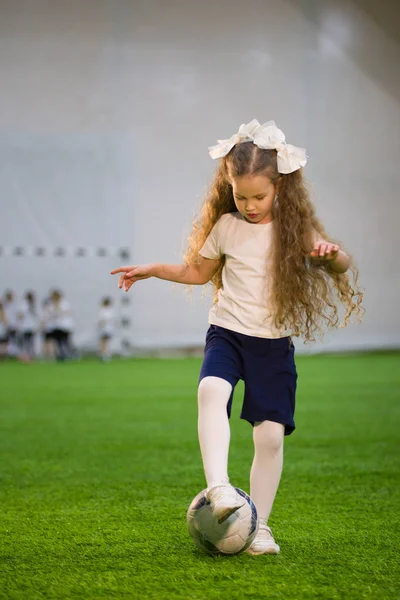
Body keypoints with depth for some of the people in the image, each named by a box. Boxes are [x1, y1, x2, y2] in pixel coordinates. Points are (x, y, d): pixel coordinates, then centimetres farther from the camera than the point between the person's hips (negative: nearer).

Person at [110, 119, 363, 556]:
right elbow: (198, 270, 20)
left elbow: (342, 266, -5)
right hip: (227, 334, 0)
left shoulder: (296, 228, -1)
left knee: (271, 433, -6)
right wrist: (151, 270, 12)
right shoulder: (226, 227, 4)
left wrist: (330, 254, -27)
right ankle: (218, 487, -43)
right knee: (211, 390, -32)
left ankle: (258, 525, 7)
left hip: (274, 343, 0)